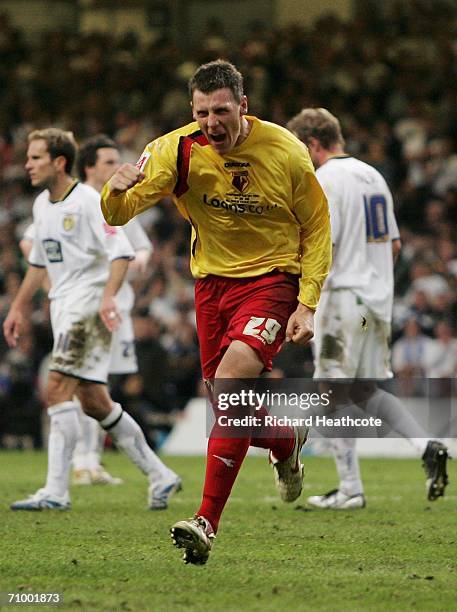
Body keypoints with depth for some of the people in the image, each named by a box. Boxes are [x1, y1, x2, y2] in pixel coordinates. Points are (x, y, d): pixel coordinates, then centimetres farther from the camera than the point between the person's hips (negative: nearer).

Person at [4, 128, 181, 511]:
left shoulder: (88, 201, -12)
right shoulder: (42, 204, 14)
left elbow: (122, 252, -18)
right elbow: (39, 262, 26)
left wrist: (108, 295, -31)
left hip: (89, 307, -9)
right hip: (64, 307, 9)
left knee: (58, 390, -17)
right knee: (93, 401, 9)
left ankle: (56, 491, -17)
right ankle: (160, 476, 18)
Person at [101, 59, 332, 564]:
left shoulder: (286, 152, -14)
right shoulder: (177, 149, -12)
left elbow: (317, 228, -2)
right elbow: (117, 215, -18)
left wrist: (306, 304, -10)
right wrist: (118, 190, -42)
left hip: (272, 277, -4)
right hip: (212, 280, 4)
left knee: (232, 373, -26)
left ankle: (207, 524, -24)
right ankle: (287, 443, 44)